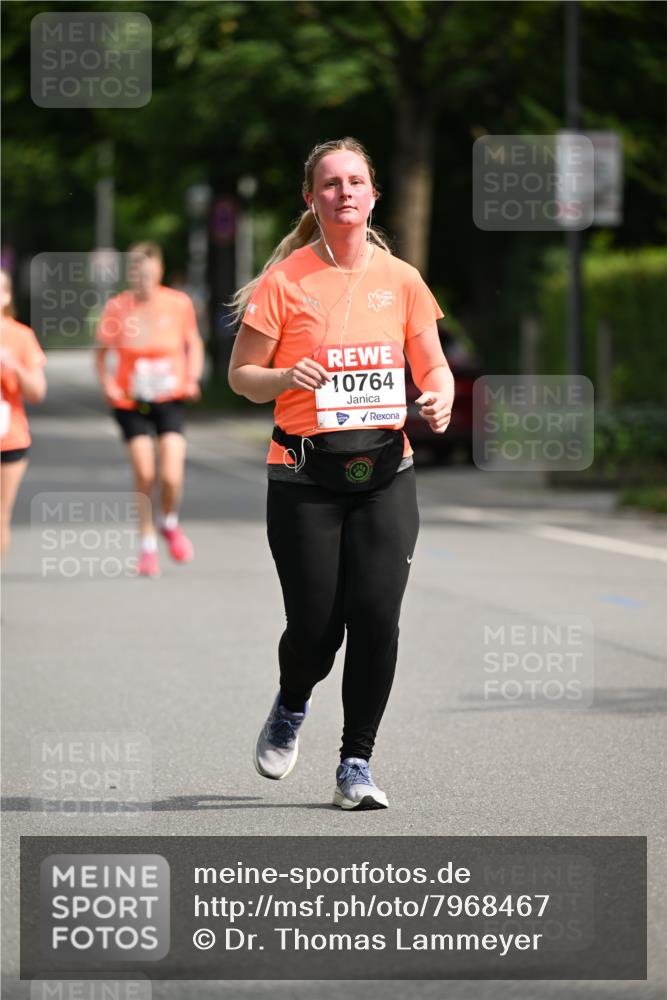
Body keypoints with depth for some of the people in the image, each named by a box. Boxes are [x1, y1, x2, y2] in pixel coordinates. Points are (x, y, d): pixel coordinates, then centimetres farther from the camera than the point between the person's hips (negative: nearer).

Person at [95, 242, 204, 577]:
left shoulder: (178, 304, -6)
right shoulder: (117, 307, -8)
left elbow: (193, 343, 10)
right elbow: (101, 351, 5)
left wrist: (192, 377, -4)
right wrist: (106, 383, -10)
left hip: (170, 400, 0)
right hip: (131, 402, 0)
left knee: (172, 477, -12)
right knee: (144, 476, -4)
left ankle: (170, 524, 21)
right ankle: (147, 544, 16)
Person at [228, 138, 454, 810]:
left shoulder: (400, 279, 6)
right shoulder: (284, 282, -3)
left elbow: (433, 364, 15)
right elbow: (241, 375, 2)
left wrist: (440, 400, -7)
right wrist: (287, 376, -18)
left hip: (384, 471, 2)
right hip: (303, 476, -2)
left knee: (377, 616, -10)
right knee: (315, 626, -5)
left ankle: (356, 765, 4)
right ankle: (291, 709, 31)